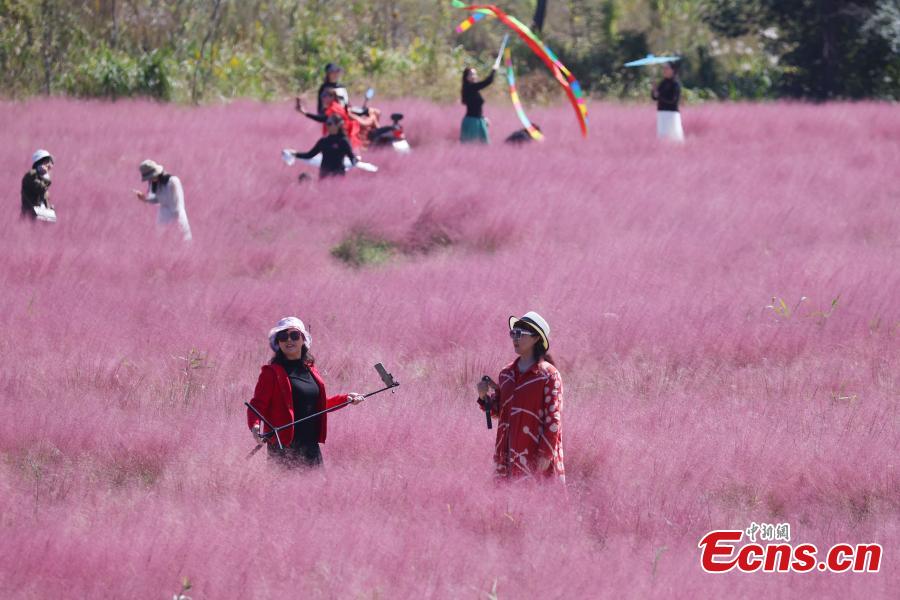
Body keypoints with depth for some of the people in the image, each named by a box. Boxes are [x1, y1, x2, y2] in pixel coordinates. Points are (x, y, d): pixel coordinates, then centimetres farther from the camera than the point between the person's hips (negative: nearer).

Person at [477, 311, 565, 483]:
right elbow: (499, 412, 19)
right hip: (509, 454, 6)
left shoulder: (548, 375, -7)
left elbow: (553, 419, -10)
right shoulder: (507, 373, 12)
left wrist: (545, 455, -15)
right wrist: (485, 397, -1)